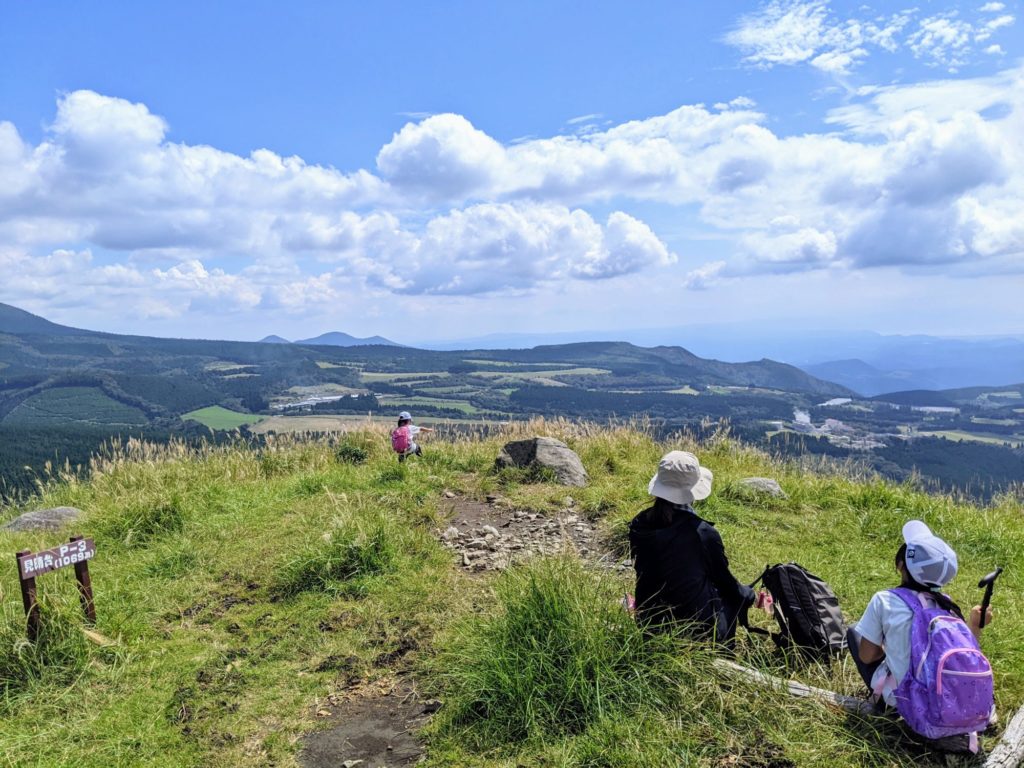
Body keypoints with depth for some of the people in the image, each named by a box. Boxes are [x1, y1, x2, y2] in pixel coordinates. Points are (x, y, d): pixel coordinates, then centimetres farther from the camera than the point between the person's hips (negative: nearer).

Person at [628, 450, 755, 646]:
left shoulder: (638, 526, -10)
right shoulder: (703, 533, -22)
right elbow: (722, 578, -5)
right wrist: (747, 593, 16)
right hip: (696, 628, -5)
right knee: (741, 595, 23)